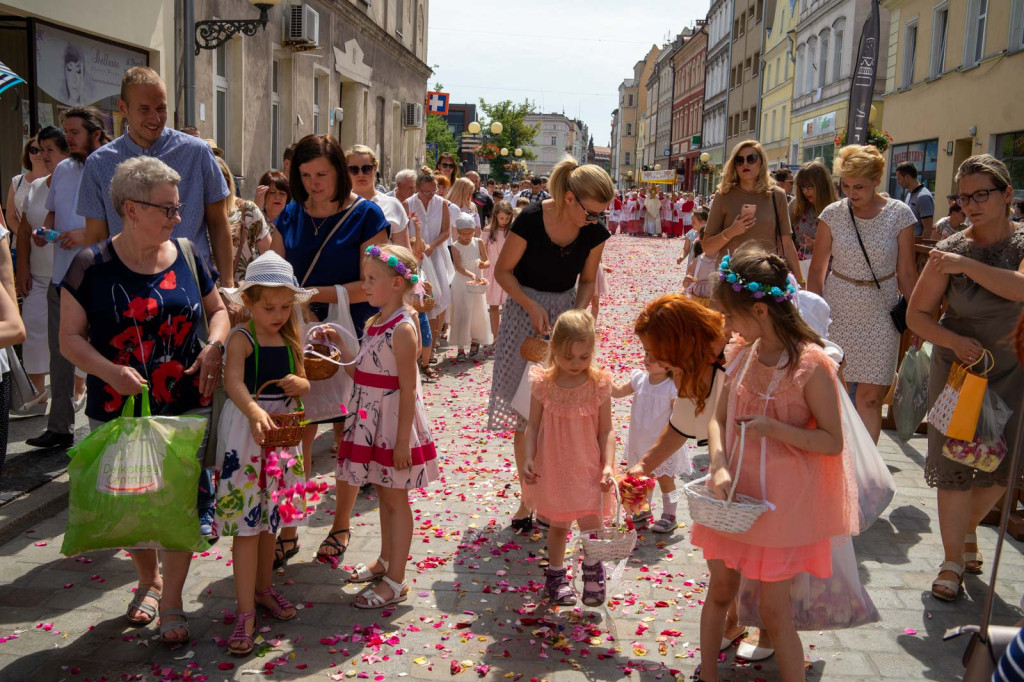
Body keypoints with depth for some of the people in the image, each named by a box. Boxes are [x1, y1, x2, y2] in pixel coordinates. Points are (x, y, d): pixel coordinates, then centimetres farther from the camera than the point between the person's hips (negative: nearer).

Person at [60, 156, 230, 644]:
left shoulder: (187, 256, 2)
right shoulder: (92, 266, -6)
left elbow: (217, 309, 14)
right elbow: (70, 337, -7)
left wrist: (215, 346, -7)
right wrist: (110, 371, -24)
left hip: (186, 407, 1)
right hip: (118, 412, -1)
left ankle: (171, 602, 18)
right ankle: (148, 581, 39)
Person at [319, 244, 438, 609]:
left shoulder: (403, 328, -18)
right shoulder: (374, 323, 9)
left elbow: (408, 390, -20)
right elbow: (361, 371, 13)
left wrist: (403, 439, -20)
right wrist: (338, 345, 5)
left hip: (394, 421, -8)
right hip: (371, 421, 8)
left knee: (395, 498, 1)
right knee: (384, 493, 20)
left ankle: (395, 581, 11)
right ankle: (386, 561, 36)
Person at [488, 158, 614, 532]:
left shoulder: (595, 232, -8)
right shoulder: (531, 219, -20)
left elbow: (587, 281, 5)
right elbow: (503, 270, -9)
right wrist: (533, 307, -19)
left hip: (566, 311, 3)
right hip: (525, 312, -3)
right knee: (525, 411, 0)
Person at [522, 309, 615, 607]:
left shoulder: (599, 383, -8)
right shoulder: (543, 384, -8)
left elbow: (606, 430, -4)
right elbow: (533, 426, -1)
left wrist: (608, 465, -13)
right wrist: (528, 459, -13)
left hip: (588, 469, 0)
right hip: (552, 468, 1)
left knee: (591, 524, -5)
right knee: (558, 525, 14)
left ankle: (593, 569, 24)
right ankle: (555, 573, 36)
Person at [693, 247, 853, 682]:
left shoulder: (812, 364, -20)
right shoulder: (744, 352, -1)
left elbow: (833, 442, -15)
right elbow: (719, 420, 4)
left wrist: (775, 428, -29)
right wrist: (719, 467, -13)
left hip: (782, 502, -6)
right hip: (735, 494, 6)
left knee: (775, 610, 3)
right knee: (721, 589, 18)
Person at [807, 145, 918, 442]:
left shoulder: (899, 214, -4)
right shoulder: (833, 214, -2)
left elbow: (906, 274, 1)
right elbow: (817, 269, 2)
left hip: (880, 316, -1)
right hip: (836, 312, 1)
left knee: (871, 397, 0)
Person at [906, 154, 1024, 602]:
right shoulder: (949, 251, -8)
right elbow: (917, 314, -4)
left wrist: (967, 265, -30)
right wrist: (955, 342, -19)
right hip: (959, 366, -1)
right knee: (954, 464, 0)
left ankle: (968, 529, 40)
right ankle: (953, 560, 15)